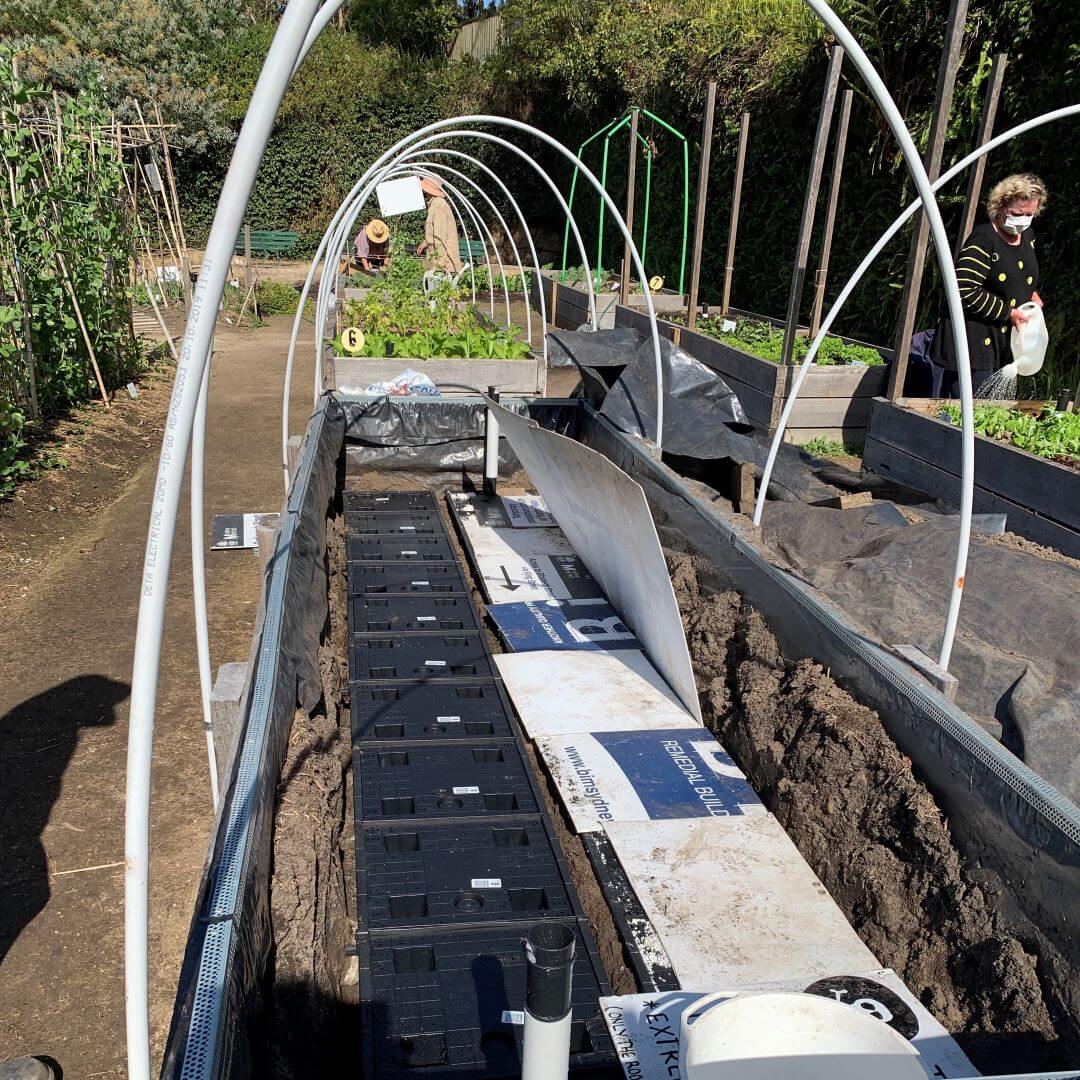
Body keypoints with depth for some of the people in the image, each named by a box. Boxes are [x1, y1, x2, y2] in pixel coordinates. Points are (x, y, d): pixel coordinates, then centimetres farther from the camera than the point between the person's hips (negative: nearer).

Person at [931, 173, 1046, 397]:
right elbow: (964, 290, -23)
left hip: (1005, 344, 9)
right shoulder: (983, 239, -16)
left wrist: (1031, 294, 9)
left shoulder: (1027, 236, 12)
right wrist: (1008, 313, -18)